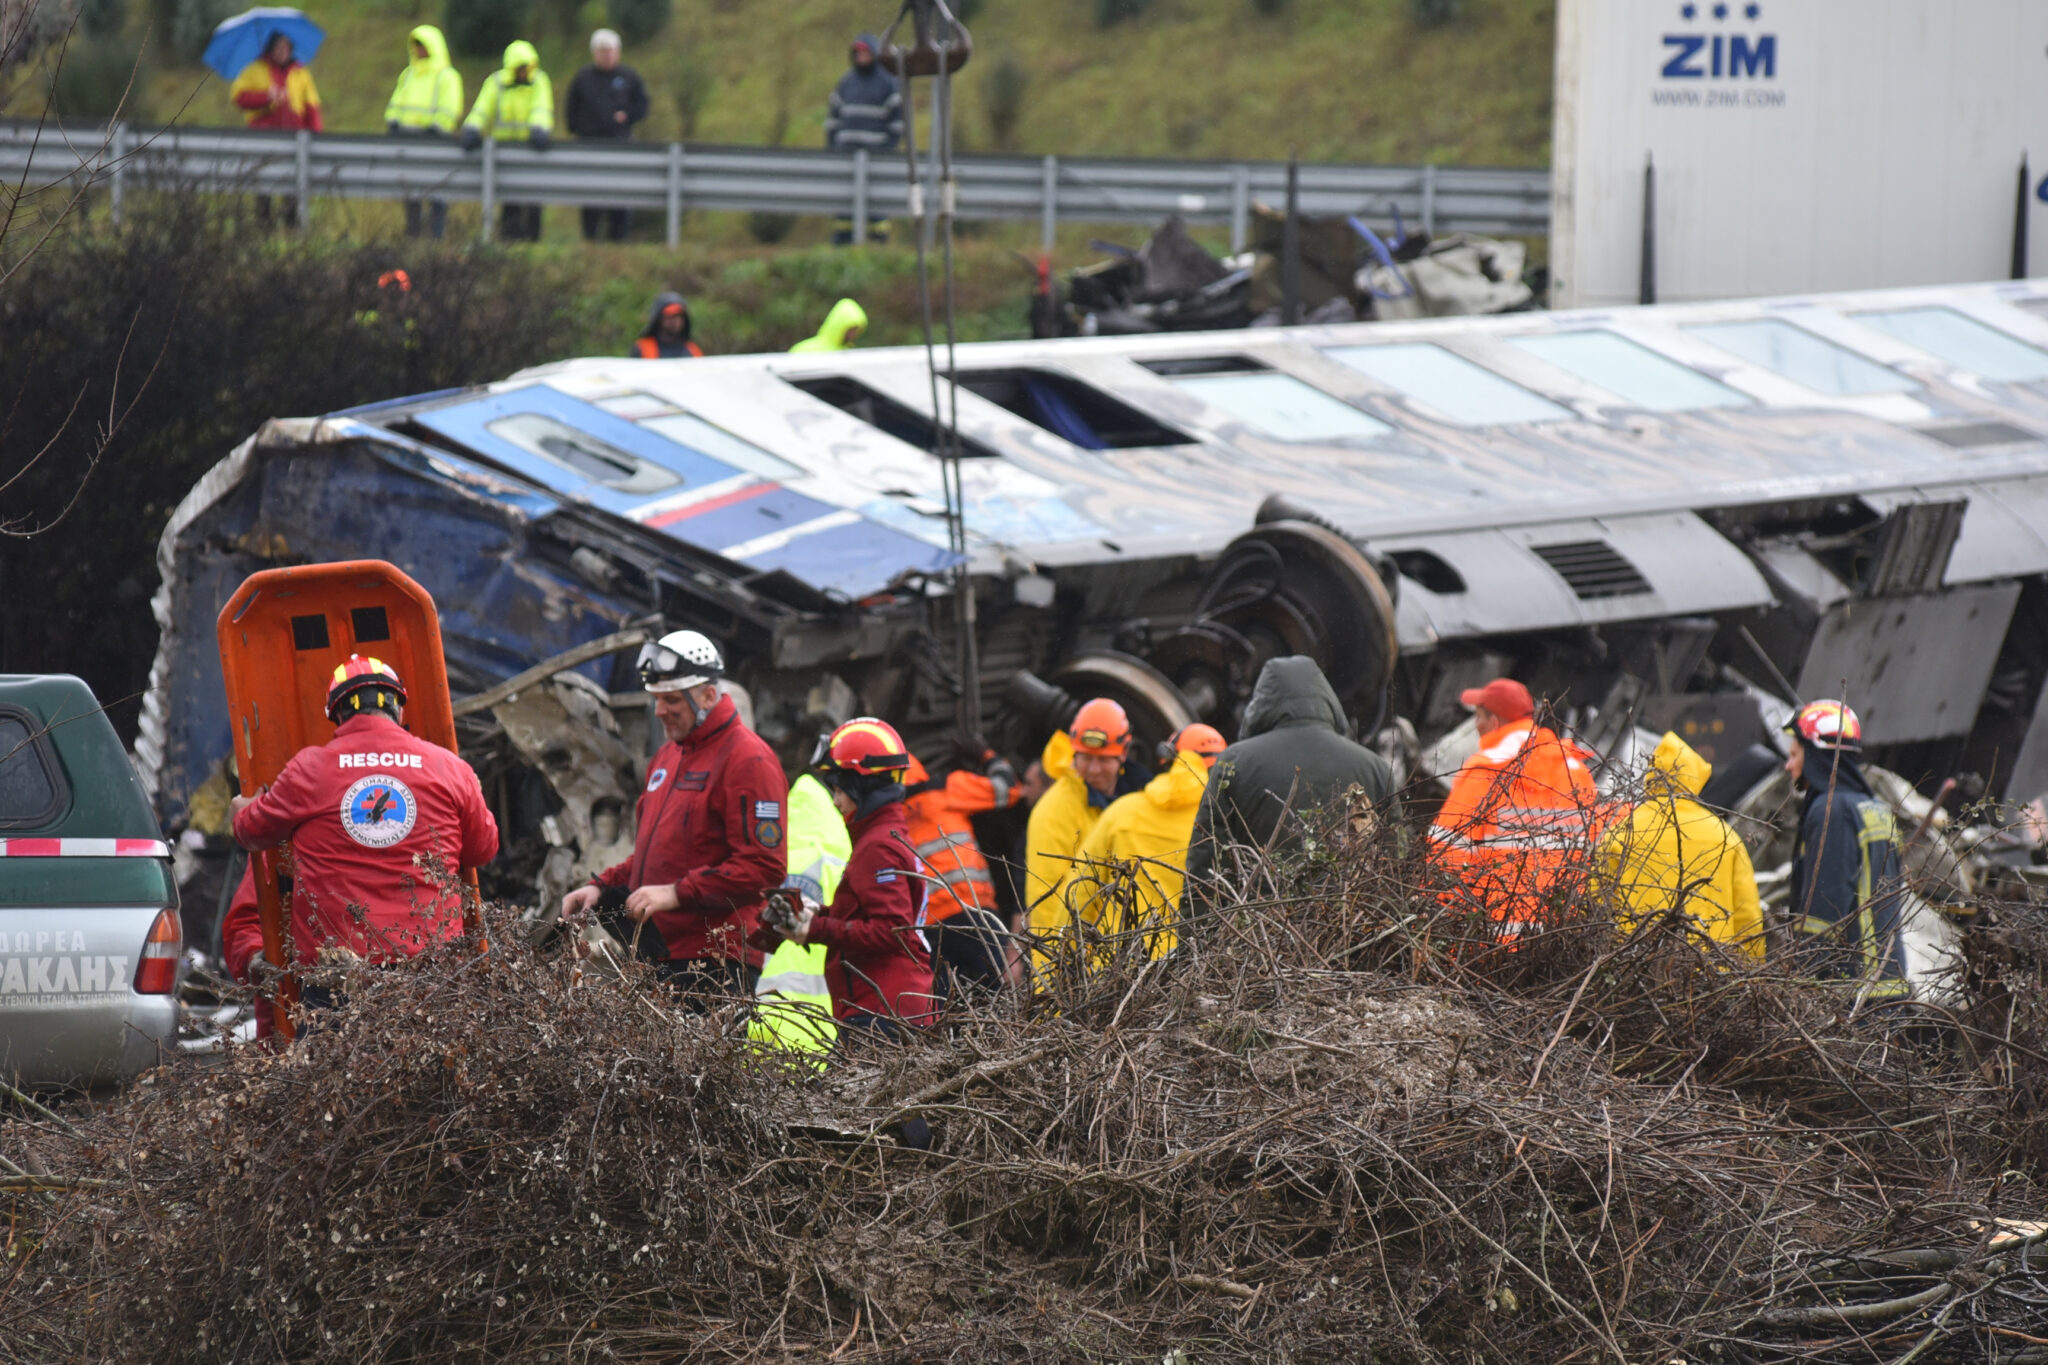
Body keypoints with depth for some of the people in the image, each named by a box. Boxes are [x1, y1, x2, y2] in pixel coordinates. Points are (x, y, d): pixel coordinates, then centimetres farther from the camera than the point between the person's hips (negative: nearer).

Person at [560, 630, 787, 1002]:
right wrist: (602, 888, 14)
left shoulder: (747, 759, -7)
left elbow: (764, 867, -15)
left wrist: (676, 893, -18)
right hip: (660, 956, 8)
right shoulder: (667, 757, 23)